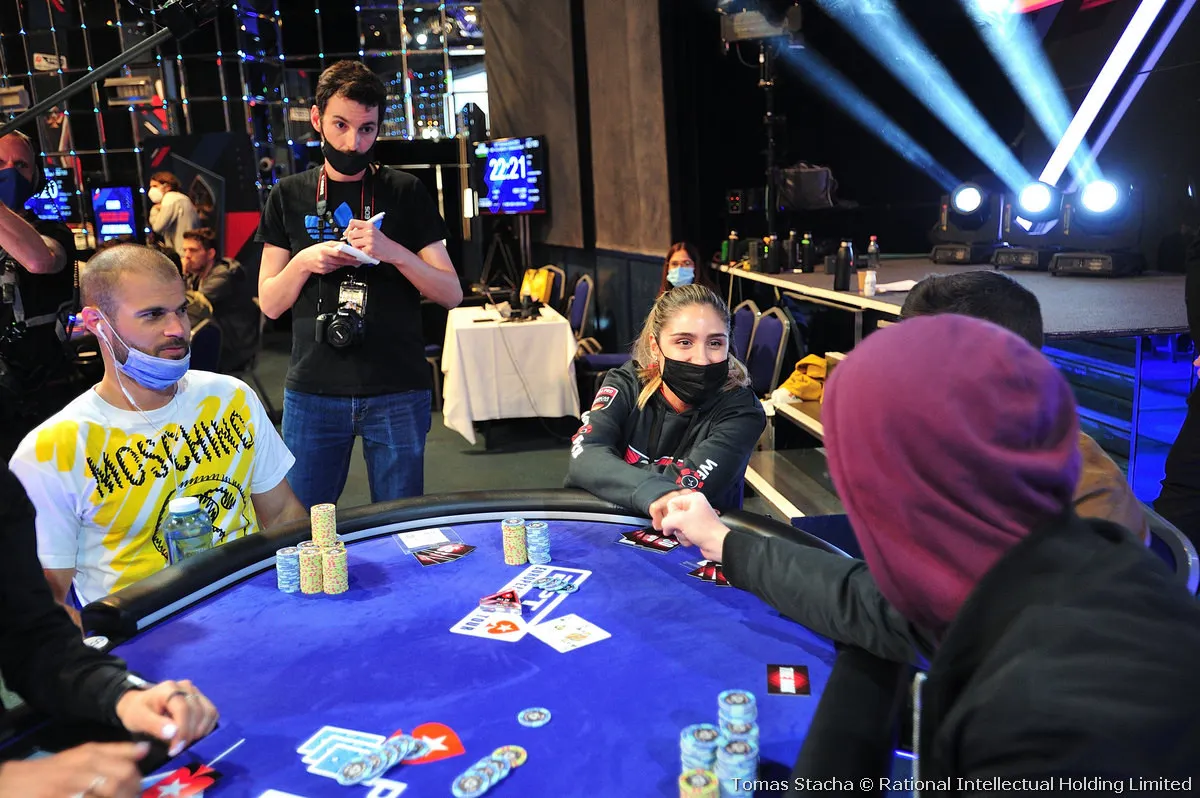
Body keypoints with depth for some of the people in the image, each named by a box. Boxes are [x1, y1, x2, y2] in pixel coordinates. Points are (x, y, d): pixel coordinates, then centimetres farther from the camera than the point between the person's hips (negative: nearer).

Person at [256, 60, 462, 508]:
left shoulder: (405, 193, 4)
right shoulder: (289, 196, 9)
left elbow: (451, 294, 0)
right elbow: (269, 303, 9)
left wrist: (393, 252, -16)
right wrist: (303, 262, -10)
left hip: (397, 392, -1)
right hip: (312, 392, 1)